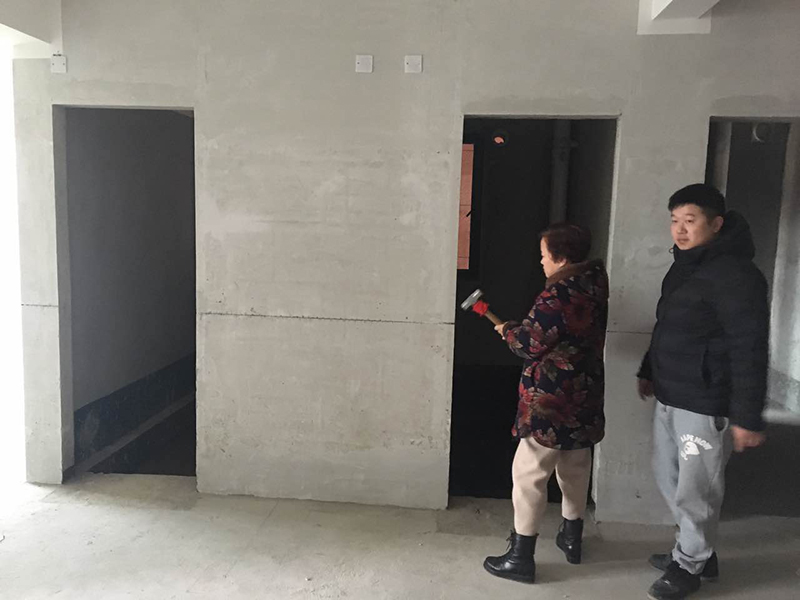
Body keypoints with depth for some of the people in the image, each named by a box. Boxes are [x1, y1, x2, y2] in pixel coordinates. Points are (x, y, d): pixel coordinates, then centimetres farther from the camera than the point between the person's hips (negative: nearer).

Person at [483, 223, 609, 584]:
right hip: (584, 394, 9)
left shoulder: (559, 294, -20)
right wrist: (524, 329, 11)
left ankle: (521, 557, 7)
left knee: (529, 473, 0)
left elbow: (530, 345, -17)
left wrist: (507, 331, 2)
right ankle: (572, 537, 38)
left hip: (551, 399, -9)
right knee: (575, 467, 21)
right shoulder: (594, 287, 5)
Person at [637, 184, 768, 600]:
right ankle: (699, 550, 38)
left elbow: (749, 350, -20)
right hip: (669, 398, 9)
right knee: (669, 479, 19)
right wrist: (648, 372, 26)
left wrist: (747, 416, -21)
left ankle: (689, 564, 25)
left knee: (695, 490, 4)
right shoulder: (682, 269, 12)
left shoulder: (736, 276, -17)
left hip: (705, 405, -9)